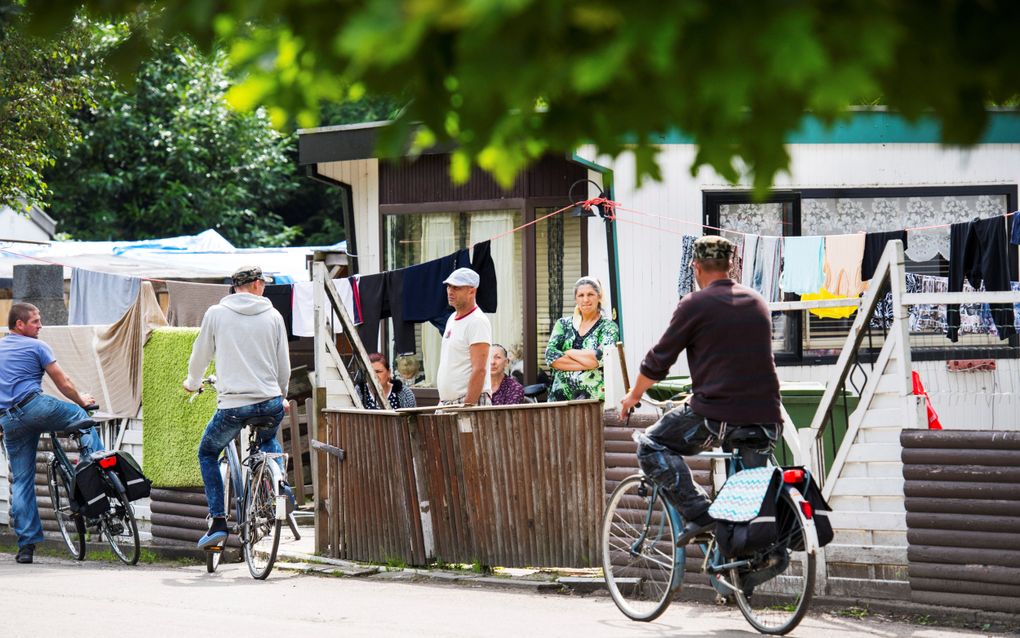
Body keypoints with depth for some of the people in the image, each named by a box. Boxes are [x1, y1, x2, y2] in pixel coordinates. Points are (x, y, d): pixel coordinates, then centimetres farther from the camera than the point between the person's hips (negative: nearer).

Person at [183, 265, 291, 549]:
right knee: (268, 440, 37)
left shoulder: (216, 314, 1)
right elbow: (284, 366, 10)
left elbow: (200, 355, 11)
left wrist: (192, 383, 33)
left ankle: (218, 522, 10)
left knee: (207, 453, 21)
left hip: (232, 405, -2)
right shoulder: (273, 316, 5)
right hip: (270, 404, 2)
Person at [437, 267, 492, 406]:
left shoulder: (478, 322, -11)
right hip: (447, 403, 9)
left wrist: (468, 406, -24)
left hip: (471, 401, -9)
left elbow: (479, 370, -18)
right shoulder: (452, 319, 17)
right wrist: (442, 400, 16)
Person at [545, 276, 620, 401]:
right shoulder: (563, 324, 14)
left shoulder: (608, 326, 4)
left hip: (595, 396, -3)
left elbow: (604, 356, -13)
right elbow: (550, 355, -1)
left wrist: (569, 353, -5)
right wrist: (588, 361, -10)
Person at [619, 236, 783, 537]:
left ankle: (699, 512, -5)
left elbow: (658, 360, 2)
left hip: (716, 414, -6)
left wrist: (633, 396, 20)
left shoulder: (695, 305, -4)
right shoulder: (757, 302, 15)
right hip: (765, 418, 6)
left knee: (650, 446, 10)